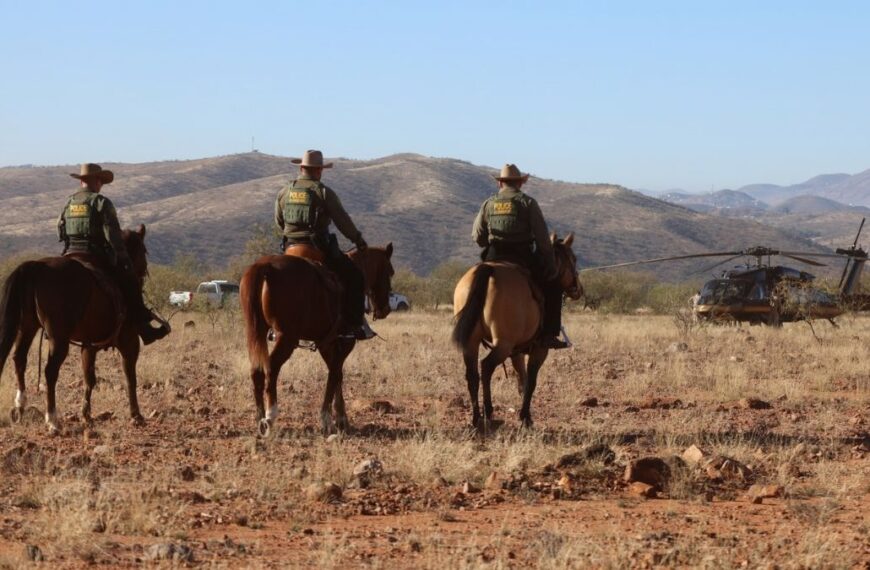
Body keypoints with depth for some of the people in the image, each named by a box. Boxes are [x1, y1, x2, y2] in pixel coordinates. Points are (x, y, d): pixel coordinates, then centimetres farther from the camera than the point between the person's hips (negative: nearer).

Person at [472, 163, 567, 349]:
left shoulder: (489, 203, 7)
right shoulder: (527, 203, -3)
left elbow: (477, 236, 7)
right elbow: (542, 237, -7)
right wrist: (551, 264, -1)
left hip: (493, 258, 4)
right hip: (522, 259, -4)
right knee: (553, 285, 12)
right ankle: (548, 334, 1)